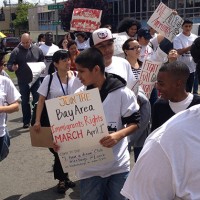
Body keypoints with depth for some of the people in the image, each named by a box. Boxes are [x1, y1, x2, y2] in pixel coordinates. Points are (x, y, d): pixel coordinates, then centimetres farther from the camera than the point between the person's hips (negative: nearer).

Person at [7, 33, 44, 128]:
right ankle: (26, 121, 22)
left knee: (38, 100, 1)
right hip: (23, 82, 0)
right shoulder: (16, 51, -5)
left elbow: (42, 61, 14)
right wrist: (12, 67, -25)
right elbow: (9, 64, -4)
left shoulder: (37, 49, 2)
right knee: (25, 102, 11)